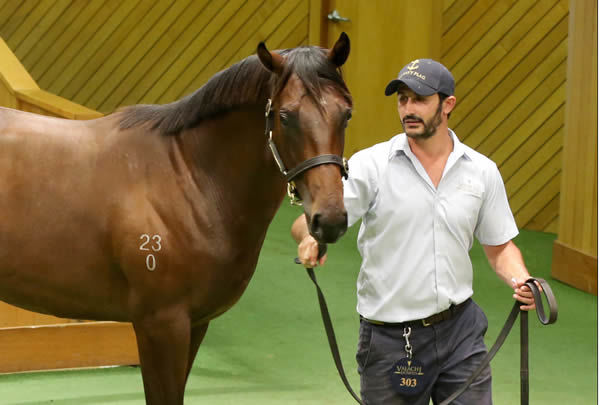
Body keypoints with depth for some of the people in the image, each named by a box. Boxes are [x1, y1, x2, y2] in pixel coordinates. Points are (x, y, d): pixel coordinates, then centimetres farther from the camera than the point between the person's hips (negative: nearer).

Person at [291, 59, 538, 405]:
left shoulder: (483, 171, 4)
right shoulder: (371, 165, -6)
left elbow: (499, 246, 13)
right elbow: (308, 222, -13)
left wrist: (520, 279, -7)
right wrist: (311, 237, -36)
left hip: (460, 329, 2)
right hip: (390, 340, -2)